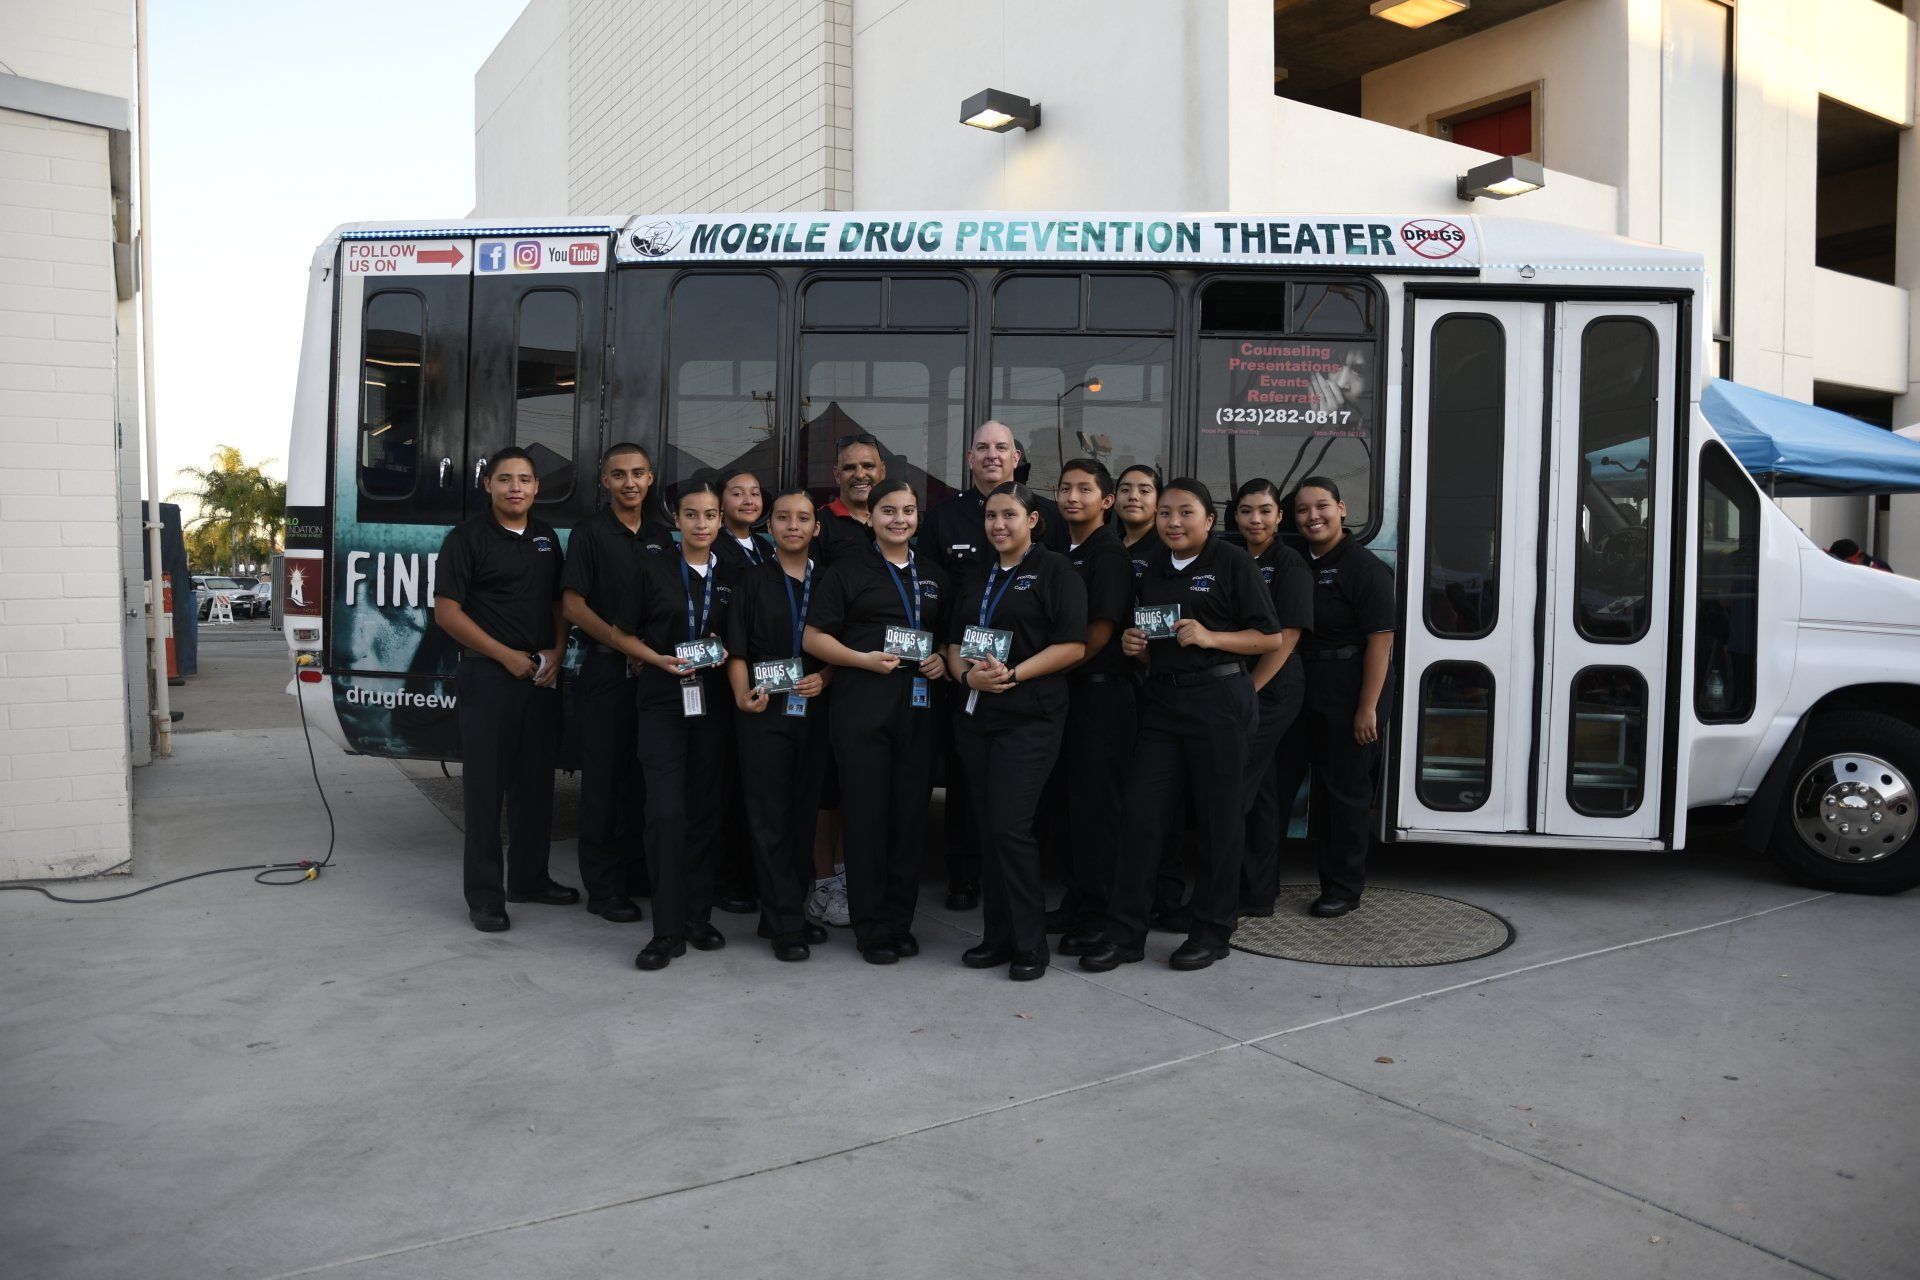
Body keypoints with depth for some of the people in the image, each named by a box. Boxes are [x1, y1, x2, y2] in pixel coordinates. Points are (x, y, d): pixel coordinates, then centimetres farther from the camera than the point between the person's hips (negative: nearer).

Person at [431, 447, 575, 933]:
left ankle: (529, 878, 26)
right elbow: (447, 611, -10)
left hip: (542, 676, 6)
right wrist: (506, 656, -14)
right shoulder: (467, 538, -5)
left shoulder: (546, 536, 12)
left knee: (536, 783, 13)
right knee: (486, 785, -1)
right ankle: (484, 896, 6)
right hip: (489, 676, -6)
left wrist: (557, 651, 0)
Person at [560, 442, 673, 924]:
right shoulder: (590, 532, -3)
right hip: (604, 668, -5)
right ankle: (602, 886, 7)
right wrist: (624, 644, -16)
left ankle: (634, 871, 23)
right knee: (604, 776, -1)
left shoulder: (661, 535, 12)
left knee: (641, 775, 10)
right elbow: (572, 604, -8)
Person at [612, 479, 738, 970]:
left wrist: (724, 654, -4)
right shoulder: (653, 571, 1)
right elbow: (622, 634, 4)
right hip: (662, 701, -3)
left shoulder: (731, 578, 8)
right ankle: (668, 930, -4)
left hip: (712, 701, 3)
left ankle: (698, 915, 20)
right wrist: (658, 659, -12)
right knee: (666, 811, -11)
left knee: (705, 809, 7)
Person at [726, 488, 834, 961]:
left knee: (804, 814, 7)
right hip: (764, 712, -2)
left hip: (814, 710, 2)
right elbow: (735, 651, 1)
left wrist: (823, 678, -8)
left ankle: (790, 912, 19)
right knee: (770, 819, -2)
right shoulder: (752, 582, 5)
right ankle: (785, 925, 4)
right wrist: (742, 695, -14)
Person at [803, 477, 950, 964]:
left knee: (910, 814, 6)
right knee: (867, 814, 0)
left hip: (918, 707, 4)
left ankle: (901, 922, 19)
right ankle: (871, 928, 10)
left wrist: (943, 661, 2)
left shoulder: (933, 578, 17)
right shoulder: (847, 571, 4)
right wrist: (865, 659, -13)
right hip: (863, 705, -4)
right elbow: (814, 637, 0)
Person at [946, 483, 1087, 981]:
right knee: (987, 828, 8)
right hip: (975, 715, 6)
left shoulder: (1055, 570, -2)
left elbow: (1073, 646, -11)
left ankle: (1029, 944, 3)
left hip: (1029, 716, -6)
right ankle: (997, 937, 18)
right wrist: (968, 674, -6)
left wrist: (1012, 674, -17)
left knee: (1010, 827, -11)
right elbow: (954, 643, 16)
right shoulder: (977, 579, 17)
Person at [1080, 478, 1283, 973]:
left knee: (1218, 817, 4)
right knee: (1142, 813, 2)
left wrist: (1209, 637, -17)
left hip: (1218, 699, -5)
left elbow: (1270, 638, -6)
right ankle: (1124, 932, 8)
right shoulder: (1153, 568, 15)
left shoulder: (1232, 563, -4)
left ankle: (1212, 931, 18)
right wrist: (1133, 646, 2)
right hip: (1162, 699, 6)